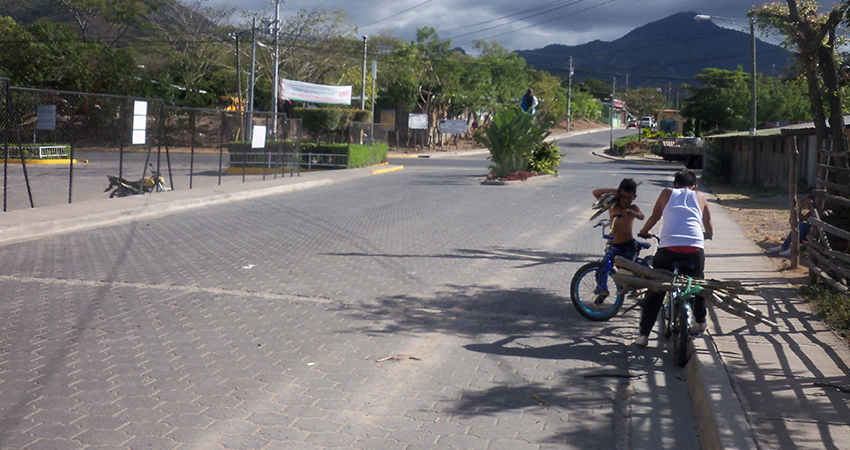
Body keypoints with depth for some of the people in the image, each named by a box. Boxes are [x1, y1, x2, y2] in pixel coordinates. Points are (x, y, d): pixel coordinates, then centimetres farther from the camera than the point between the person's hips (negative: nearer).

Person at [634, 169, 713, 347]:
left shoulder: (667, 193, 20)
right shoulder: (700, 197, 22)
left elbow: (654, 217, 28)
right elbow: (709, 231, 25)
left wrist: (643, 232, 46)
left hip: (668, 248, -1)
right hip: (695, 249, 1)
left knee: (655, 291, 7)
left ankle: (643, 334, 1)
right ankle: (700, 322, 42)